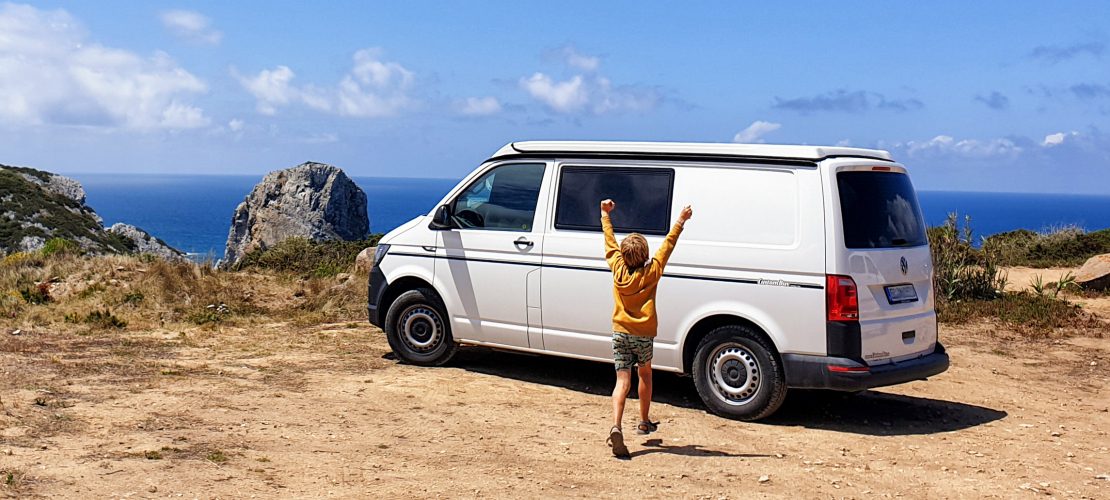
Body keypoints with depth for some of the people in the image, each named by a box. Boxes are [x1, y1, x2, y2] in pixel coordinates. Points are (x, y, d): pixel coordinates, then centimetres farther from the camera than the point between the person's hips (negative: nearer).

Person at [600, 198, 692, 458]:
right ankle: (644, 422, 35)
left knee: (622, 381, -4)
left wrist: (605, 214, 20)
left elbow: (610, 242, 9)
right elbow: (668, 244, -1)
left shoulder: (618, 269, -4)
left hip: (620, 333, 1)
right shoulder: (652, 272, -8)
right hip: (644, 335, -1)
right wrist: (681, 221, 7)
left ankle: (616, 427, -25)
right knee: (645, 376, 23)